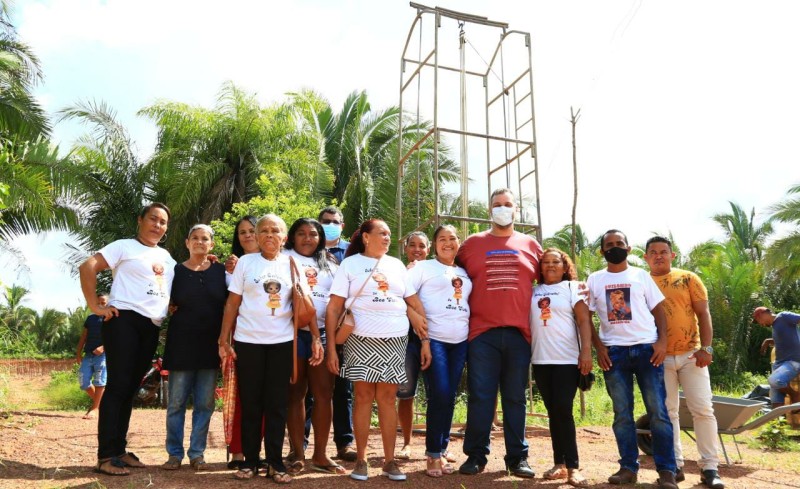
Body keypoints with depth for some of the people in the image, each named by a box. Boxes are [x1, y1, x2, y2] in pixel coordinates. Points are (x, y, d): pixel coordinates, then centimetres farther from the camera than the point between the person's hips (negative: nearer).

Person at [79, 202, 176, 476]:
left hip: (151, 327, 6)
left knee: (130, 388, 10)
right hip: (124, 320, -6)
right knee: (118, 385, -8)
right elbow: (88, 267, -8)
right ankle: (106, 455, -2)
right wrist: (95, 306, -13)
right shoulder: (125, 247, 1)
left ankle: (119, 450, 18)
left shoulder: (166, 257, 20)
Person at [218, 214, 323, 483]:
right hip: (247, 341, 0)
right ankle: (250, 460, 18)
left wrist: (316, 337, -4)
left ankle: (275, 462, 14)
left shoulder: (291, 264, 4)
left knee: (277, 404, 5)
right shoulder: (245, 262, 2)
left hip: (282, 342, 1)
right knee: (250, 403, 7)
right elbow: (232, 303, 3)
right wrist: (223, 339, -3)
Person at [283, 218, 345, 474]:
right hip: (294, 332, -3)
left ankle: (320, 454, 11)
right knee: (296, 393, 4)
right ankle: (297, 453, 13)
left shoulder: (330, 265, 19)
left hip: (323, 333, 3)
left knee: (324, 393, 2)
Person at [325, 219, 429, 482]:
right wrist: (331, 347, -9)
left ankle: (390, 460, 14)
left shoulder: (397, 265, 14)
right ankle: (361, 459, 14)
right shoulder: (350, 264, 3)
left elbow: (414, 302, 14)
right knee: (363, 396, 1)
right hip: (361, 340, -2)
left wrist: (426, 341, 6)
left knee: (387, 398, 5)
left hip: (395, 340, 3)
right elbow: (334, 307, -1)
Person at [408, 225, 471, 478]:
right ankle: (433, 454, 4)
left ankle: (441, 450, 18)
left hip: (460, 342, 5)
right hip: (434, 340, -5)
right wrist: (421, 337, -13)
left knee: (449, 397, 7)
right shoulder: (423, 267, 2)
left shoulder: (464, 273, 17)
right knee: (439, 395, -9)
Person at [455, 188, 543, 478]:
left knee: (515, 398, 8)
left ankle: (517, 457, 18)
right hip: (482, 333, -1)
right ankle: (476, 455, 12)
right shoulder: (472, 243, 8)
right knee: (480, 397, 1)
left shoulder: (530, 245, 11)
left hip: (519, 333, 1)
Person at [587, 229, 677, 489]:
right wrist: (599, 347, -3)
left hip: (646, 348, -1)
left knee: (658, 411, -3)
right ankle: (628, 467, 12)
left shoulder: (641, 276, 9)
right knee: (622, 414, 5)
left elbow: (658, 310, 7)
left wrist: (662, 341, -8)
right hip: (614, 352, 1)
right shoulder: (595, 280, 9)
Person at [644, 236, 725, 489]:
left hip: (691, 354, -1)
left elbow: (703, 314, -1)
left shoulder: (688, 279, 3)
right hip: (659, 358, 1)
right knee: (667, 412, 5)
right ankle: (675, 465, 13)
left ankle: (709, 468, 8)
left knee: (703, 409, -1)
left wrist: (706, 347, -9)